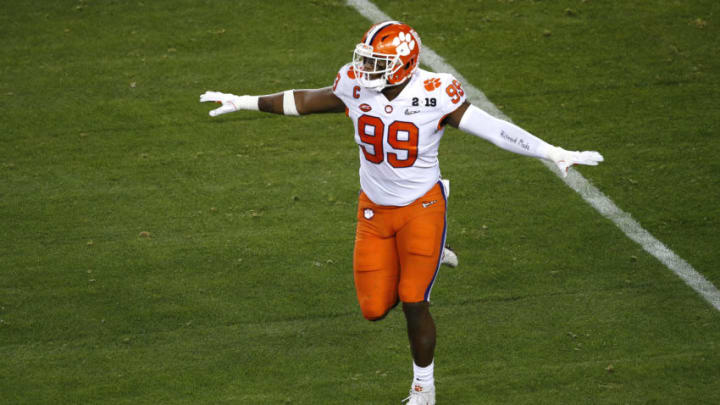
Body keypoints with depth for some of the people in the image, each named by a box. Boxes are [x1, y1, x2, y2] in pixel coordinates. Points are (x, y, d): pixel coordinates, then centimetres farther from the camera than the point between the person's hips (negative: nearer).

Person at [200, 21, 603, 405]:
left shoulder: (435, 94, -22)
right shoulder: (355, 86, -10)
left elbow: (493, 129, -20)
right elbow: (304, 101, 7)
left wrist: (556, 154, -26)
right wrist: (245, 103, 15)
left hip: (422, 207, -4)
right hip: (374, 210, 4)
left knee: (413, 304, -6)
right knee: (375, 309, 4)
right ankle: (425, 262, 35)